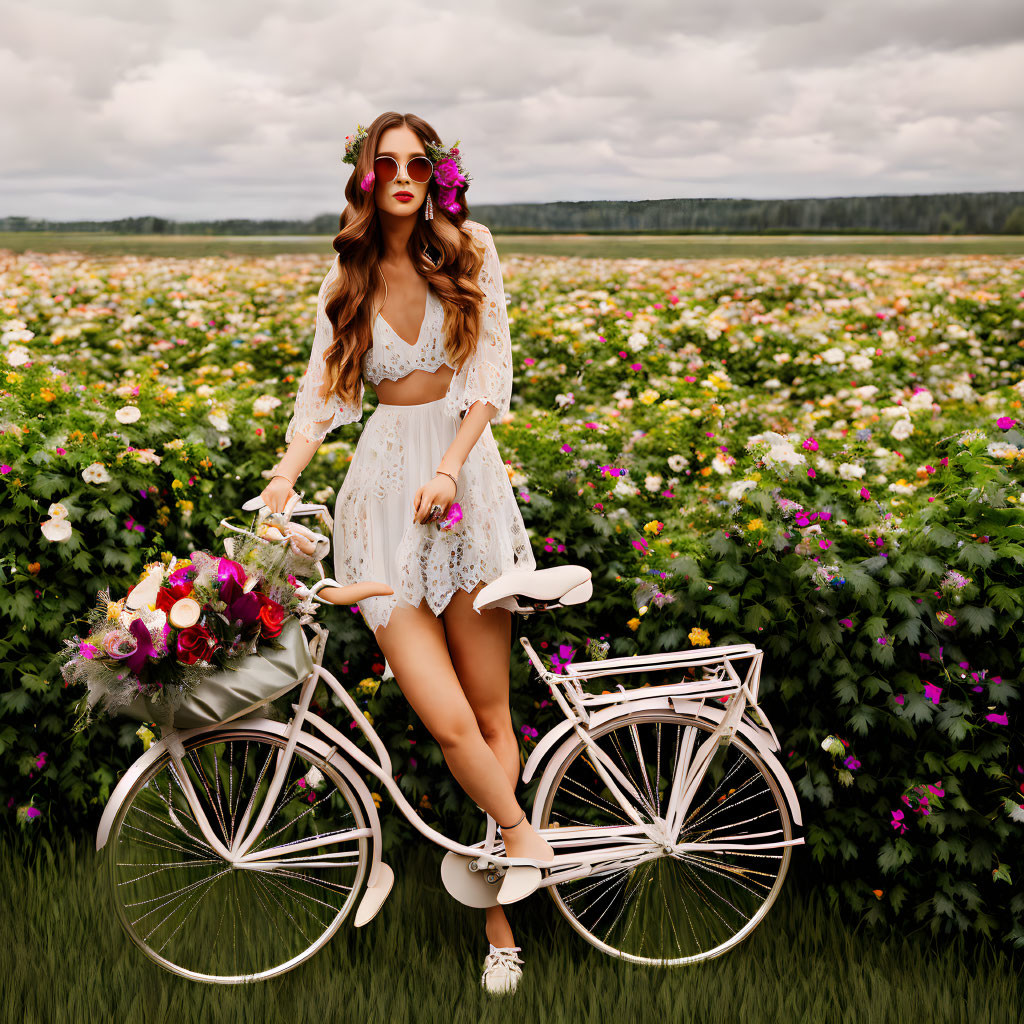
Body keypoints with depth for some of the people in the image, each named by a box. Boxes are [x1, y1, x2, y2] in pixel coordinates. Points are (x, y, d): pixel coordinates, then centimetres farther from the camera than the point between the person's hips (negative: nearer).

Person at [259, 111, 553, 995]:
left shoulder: (468, 252, 5)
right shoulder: (349, 278, 11)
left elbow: (491, 374, -1)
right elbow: (325, 389, 5)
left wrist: (449, 470, -15)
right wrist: (283, 477, -13)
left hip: (464, 474, -1)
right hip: (383, 483, 1)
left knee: (489, 708, 3)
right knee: (446, 718, -12)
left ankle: (497, 920, 17)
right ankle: (523, 837, 15)